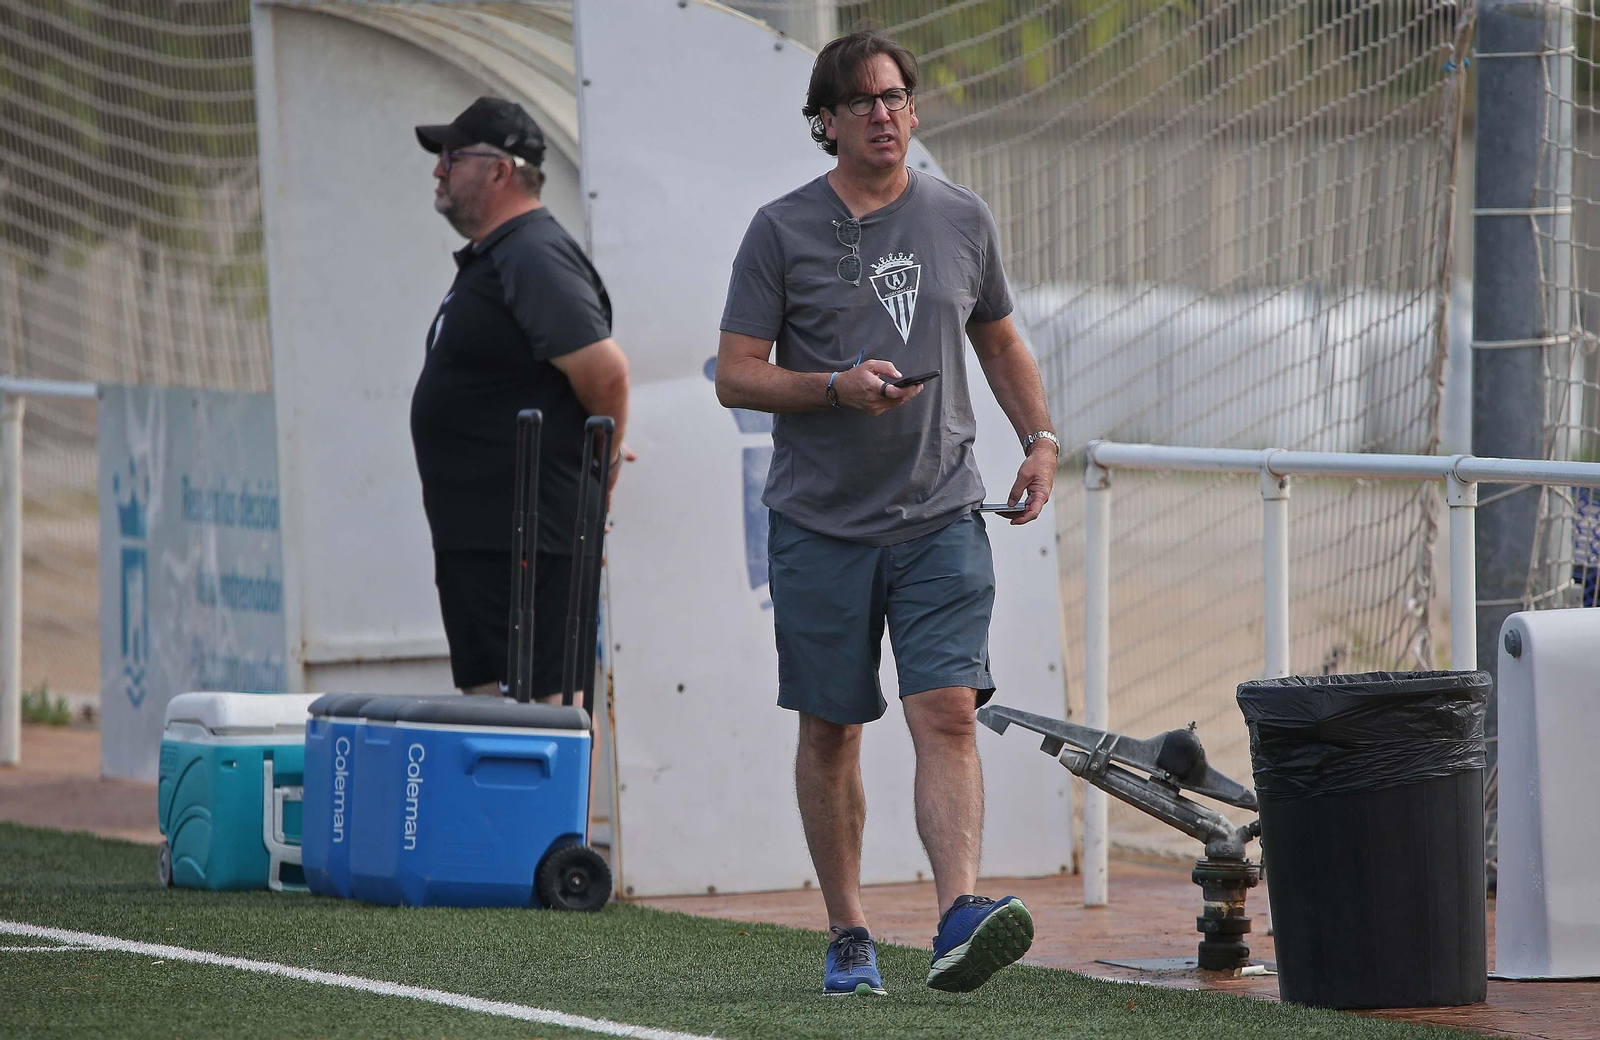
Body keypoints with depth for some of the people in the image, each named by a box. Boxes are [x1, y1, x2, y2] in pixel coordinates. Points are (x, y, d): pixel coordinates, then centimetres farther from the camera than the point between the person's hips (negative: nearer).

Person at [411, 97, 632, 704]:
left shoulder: (534, 259, -16)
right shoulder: (490, 259, 18)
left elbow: (605, 369, -24)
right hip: (478, 536, 11)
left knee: (536, 707, -12)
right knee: (484, 696, 12)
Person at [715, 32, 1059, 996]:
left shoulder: (963, 220, 9)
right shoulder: (783, 230, -1)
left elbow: (1001, 342, 23)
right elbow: (736, 375, -3)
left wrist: (1040, 438, 9)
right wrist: (840, 386, -17)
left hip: (940, 518, 1)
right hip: (821, 522, -1)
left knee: (947, 711, -14)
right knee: (832, 732, 5)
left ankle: (961, 912, -25)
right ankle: (848, 935, 16)